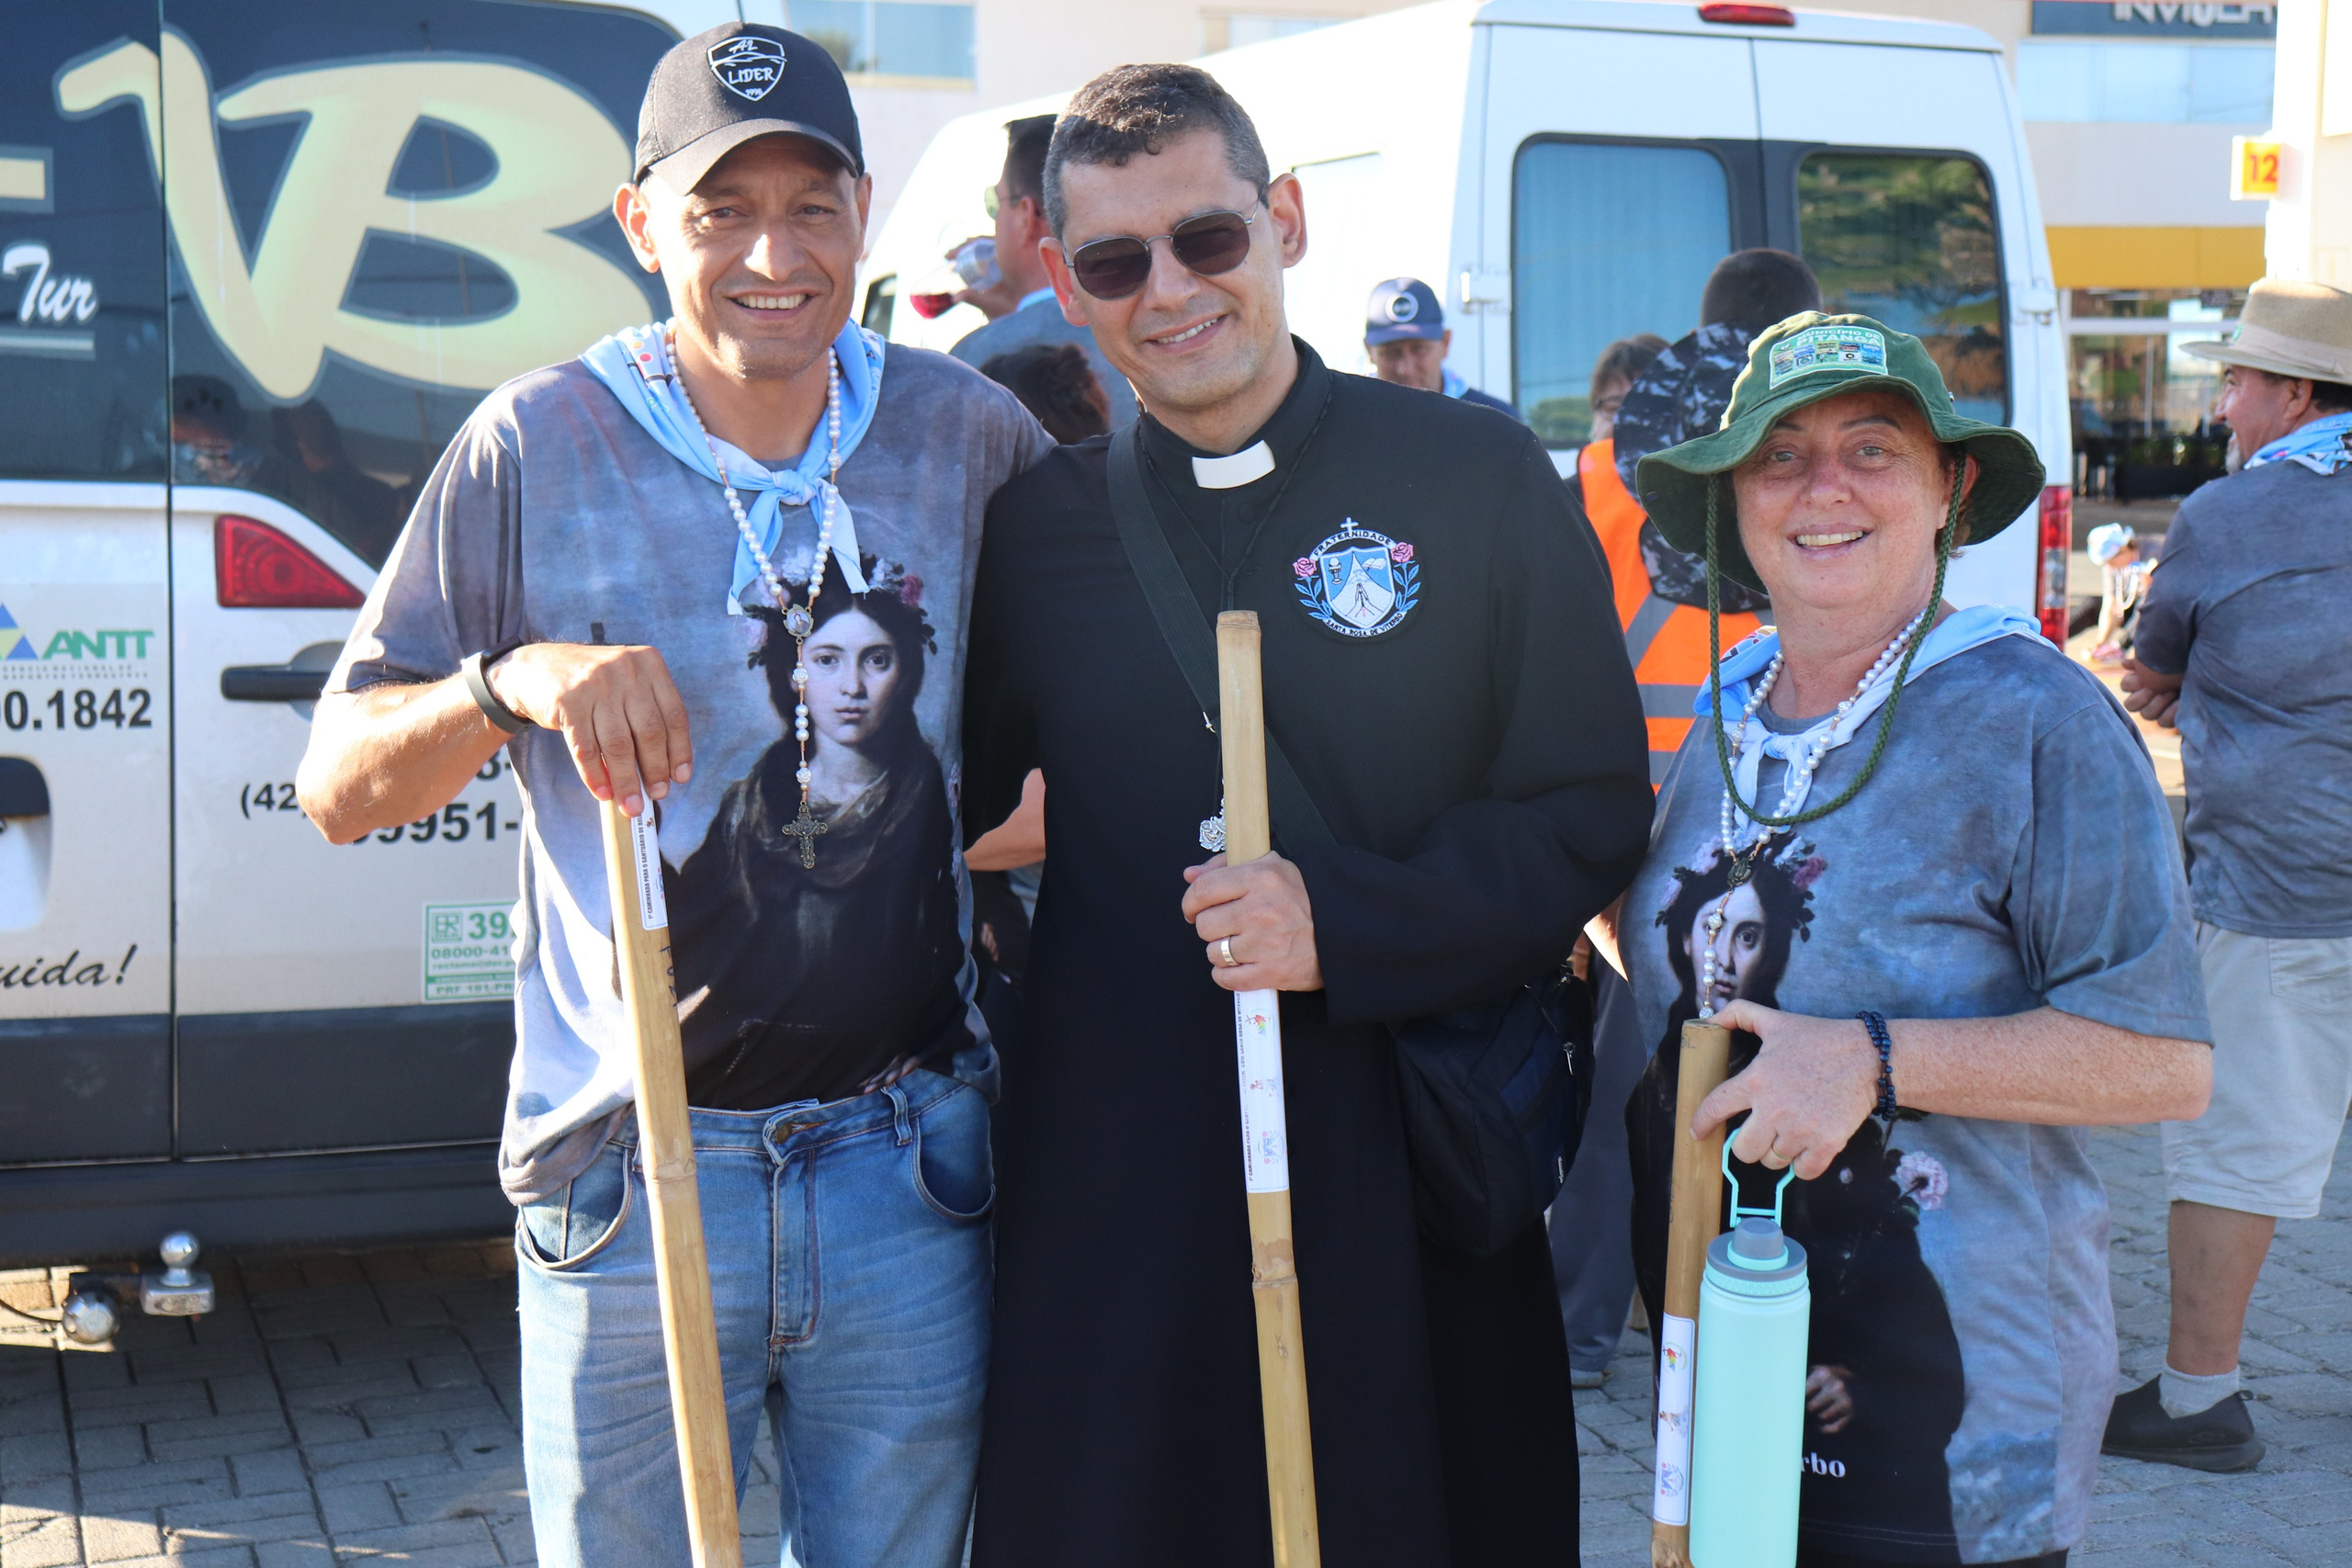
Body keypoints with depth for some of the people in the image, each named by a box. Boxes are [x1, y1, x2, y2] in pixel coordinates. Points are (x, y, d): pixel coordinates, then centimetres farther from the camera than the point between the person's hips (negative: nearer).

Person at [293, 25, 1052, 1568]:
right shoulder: (538, 445, -5)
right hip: (633, 1182, -2)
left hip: (910, 1176, 2)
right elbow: (338, 786, -5)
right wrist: (512, 680, -23)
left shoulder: (967, 431, 1)